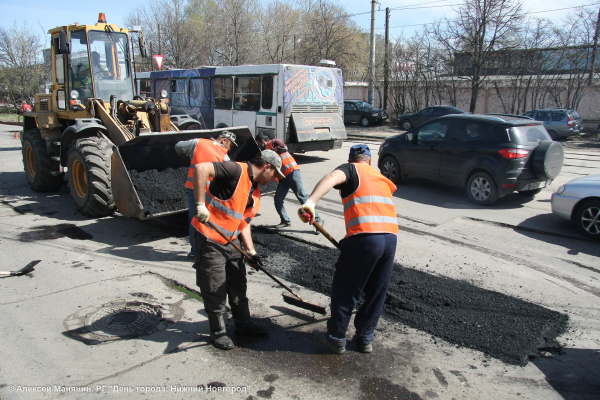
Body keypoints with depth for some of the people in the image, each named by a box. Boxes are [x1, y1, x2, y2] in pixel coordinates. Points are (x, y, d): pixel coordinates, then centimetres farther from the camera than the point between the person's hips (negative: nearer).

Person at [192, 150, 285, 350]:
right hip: (209, 239, -9)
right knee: (215, 289, 4)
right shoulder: (237, 171, -19)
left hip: (231, 241, 9)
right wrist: (200, 205, -32)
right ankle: (217, 332, 23)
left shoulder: (256, 192, 10)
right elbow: (200, 168, -30)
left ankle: (243, 324, 36)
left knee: (238, 284, 18)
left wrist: (251, 251, 7)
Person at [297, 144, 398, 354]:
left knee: (344, 290, 9)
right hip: (391, 237, 6)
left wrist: (310, 202, -30)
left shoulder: (351, 169, 10)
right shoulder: (382, 178, 27)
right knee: (377, 292, 19)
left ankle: (336, 338, 22)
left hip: (364, 237, -6)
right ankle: (365, 338, 31)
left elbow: (333, 177, -14)